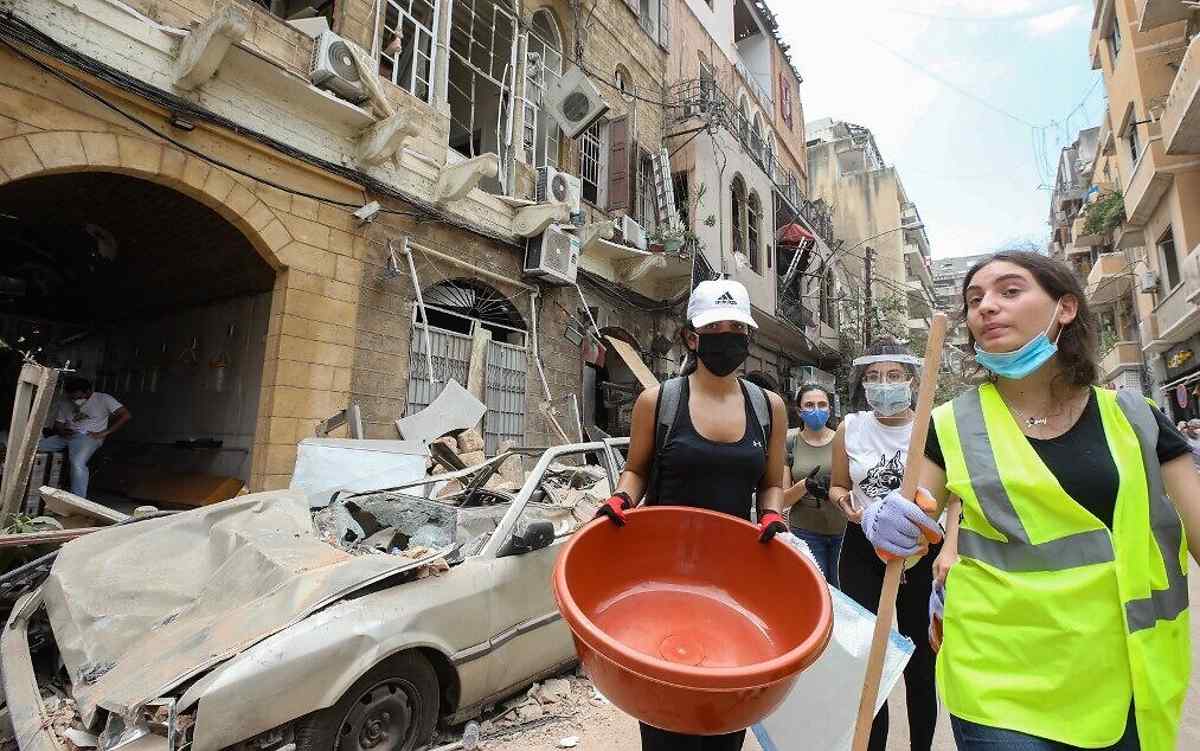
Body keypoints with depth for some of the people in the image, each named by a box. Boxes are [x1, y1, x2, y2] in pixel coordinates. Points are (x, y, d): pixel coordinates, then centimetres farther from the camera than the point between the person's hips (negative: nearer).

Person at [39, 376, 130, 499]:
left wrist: (104, 433, -12)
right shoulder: (65, 405, 18)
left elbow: (126, 416, -8)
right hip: (66, 437, 7)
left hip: (88, 437, -7)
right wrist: (61, 431, -9)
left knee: (77, 463, -34)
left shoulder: (103, 399, 2)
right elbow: (57, 425, 17)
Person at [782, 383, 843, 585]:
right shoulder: (790, 443, -4)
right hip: (805, 530, -1)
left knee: (839, 591, 13)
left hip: (842, 529, 1)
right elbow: (783, 499, -3)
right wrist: (804, 486, -22)